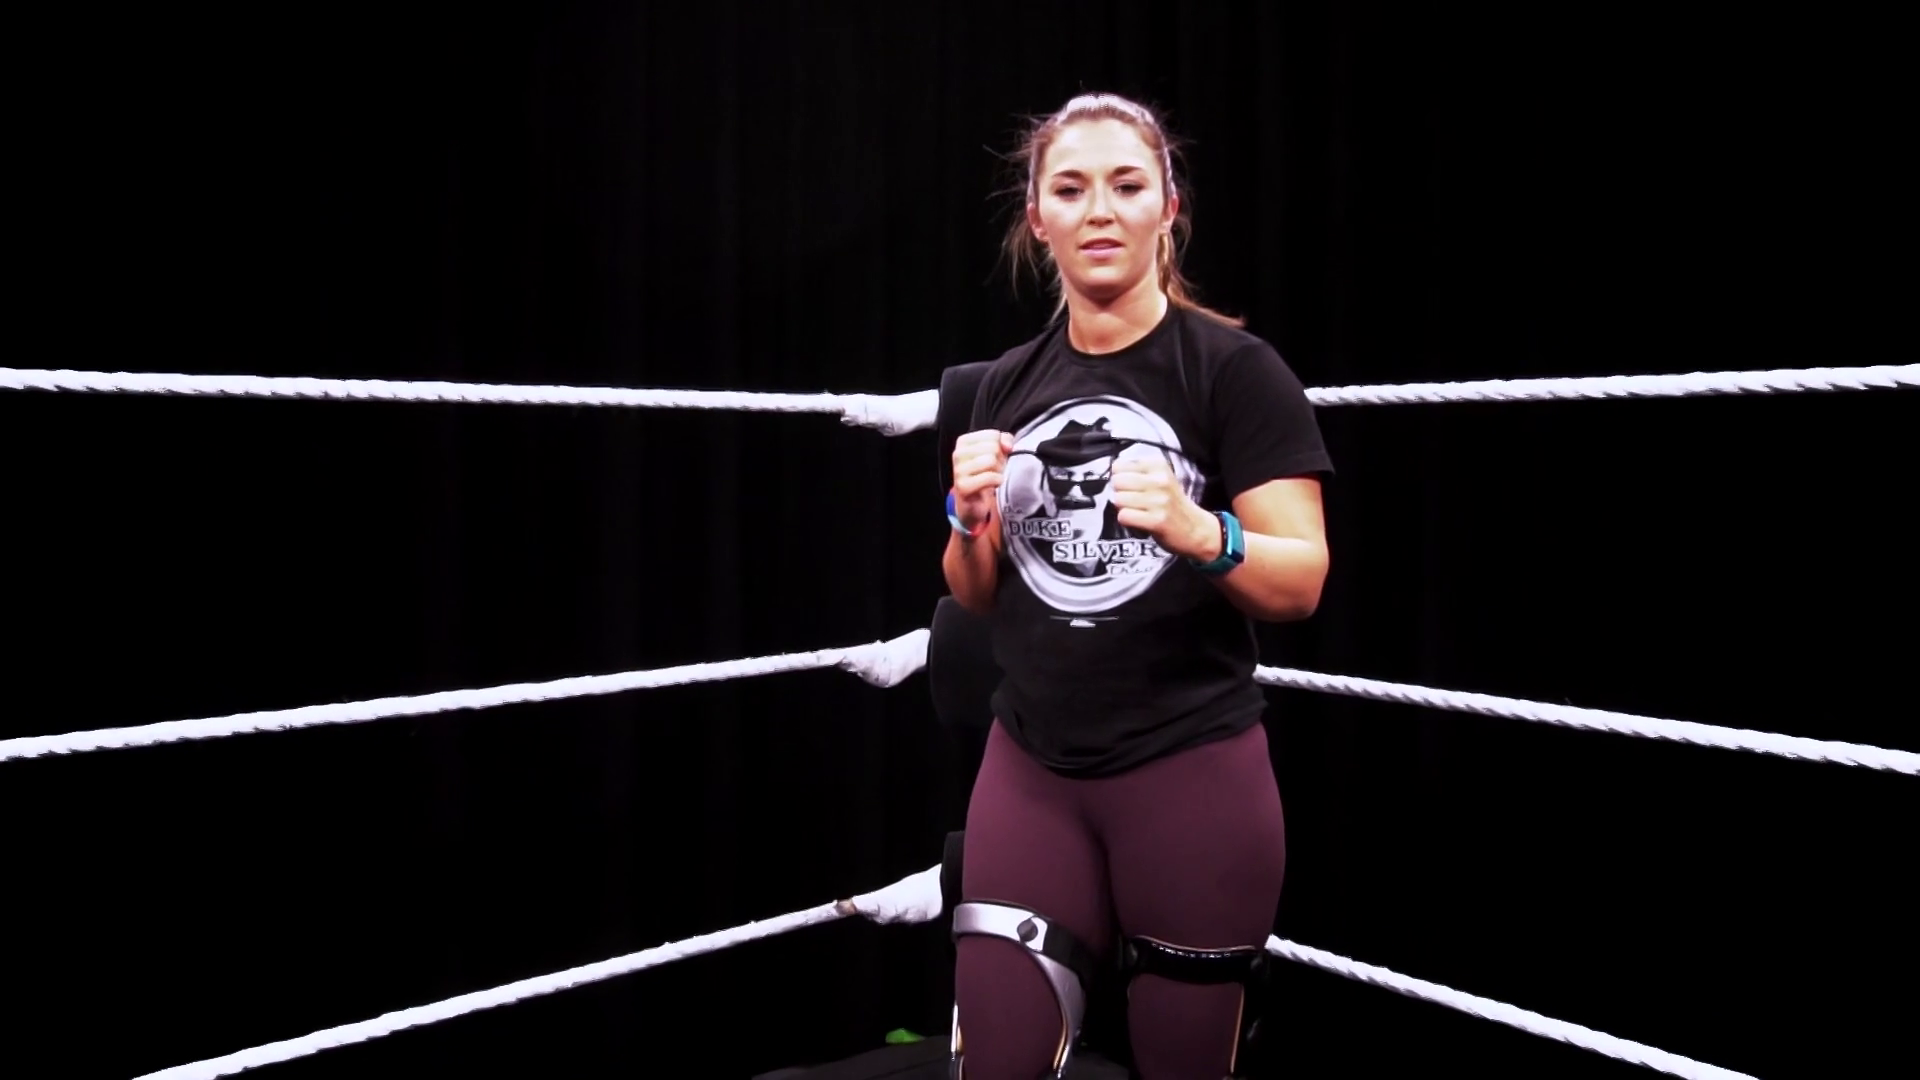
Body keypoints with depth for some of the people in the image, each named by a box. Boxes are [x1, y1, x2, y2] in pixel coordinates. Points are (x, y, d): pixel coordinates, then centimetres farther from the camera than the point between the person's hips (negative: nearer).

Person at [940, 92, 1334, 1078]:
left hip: (1191, 770, -3)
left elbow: (1301, 583, -13)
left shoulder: (1235, 368, -8)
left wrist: (1199, 531, -32)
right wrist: (971, 514, -8)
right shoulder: (1009, 384, 7)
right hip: (1030, 767, 4)